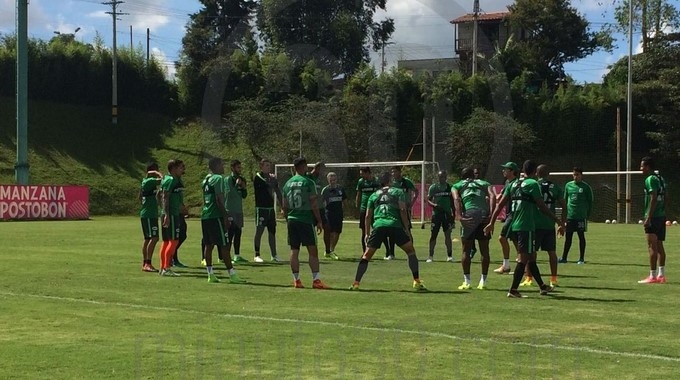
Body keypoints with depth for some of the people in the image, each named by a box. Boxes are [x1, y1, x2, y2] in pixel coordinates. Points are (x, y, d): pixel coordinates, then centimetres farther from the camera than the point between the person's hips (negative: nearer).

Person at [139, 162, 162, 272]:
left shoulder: (145, 182, 15)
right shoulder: (149, 181, -14)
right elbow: (162, 179, -29)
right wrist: (156, 173, -12)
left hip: (151, 214, 10)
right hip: (148, 214, -10)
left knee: (148, 239, 12)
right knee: (154, 238, -14)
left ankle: (145, 264, 15)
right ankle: (148, 264, -17)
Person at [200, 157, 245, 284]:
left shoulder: (205, 180, 17)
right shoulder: (218, 178, -10)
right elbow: (219, 199, -17)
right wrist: (226, 217, -15)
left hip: (205, 216, 9)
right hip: (215, 216, -9)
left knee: (208, 245, 8)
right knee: (224, 245, -6)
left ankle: (210, 274, 9)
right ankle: (232, 275, -6)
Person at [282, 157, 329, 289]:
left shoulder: (288, 183, 10)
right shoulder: (308, 182, -8)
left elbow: (284, 206, 12)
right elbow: (314, 204, -10)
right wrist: (319, 221, -4)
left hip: (292, 220, 5)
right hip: (306, 220, -5)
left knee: (294, 251, 7)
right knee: (313, 251, -2)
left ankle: (296, 280, 8)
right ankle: (316, 280, -5)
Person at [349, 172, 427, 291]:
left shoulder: (374, 195, 24)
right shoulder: (398, 192, 15)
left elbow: (368, 216, 19)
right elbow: (402, 210, 3)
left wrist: (367, 234, 22)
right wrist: (406, 229, 5)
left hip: (378, 226, 2)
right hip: (394, 225, -2)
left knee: (366, 255, 9)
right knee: (411, 251, 12)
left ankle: (356, 283, 1)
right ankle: (417, 282, 7)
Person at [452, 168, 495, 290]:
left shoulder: (457, 185, 23)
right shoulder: (484, 183, 26)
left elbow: (457, 199, 1)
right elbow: (492, 196, 7)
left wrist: (459, 216, -9)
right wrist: (491, 214, -4)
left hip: (469, 214, -1)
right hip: (484, 214, 1)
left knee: (466, 250, 9)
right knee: (484, 250, 11)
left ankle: (466, 281, 7)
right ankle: (483, 281, 12)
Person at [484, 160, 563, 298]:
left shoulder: (514, 184, 12)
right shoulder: (533, 184, -9)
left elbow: (500, 204, 9)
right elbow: (542, 207, -12)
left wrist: (491, 223, 12)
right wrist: (558, 222, -6)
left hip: (515, 225, 8)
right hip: (527, 226, -8)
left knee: (532, 257, 17)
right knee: (524, 258, -4)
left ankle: (542, 286, 29)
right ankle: (513, 290, -6)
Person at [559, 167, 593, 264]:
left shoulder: (586, 187, -1)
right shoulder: (568, 185, 9)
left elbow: (590, 202, 1)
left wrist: (588, 215, -4)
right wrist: (564, 214, 10)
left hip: (581, 216, -3)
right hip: (569, 215, 3)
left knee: (581, 236, 2)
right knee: (568, 237, 7)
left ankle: (581, 259, 9)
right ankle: (564, 257, 14)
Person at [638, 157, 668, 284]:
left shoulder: (650, 179, -12)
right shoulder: (661, 179, 15)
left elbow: (653, 199, -19)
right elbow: (664, 198, 17)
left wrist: (648, 218, -19)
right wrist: (662, 213, 20)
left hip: (653, 216, -9)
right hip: (661, 216, 9)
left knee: (652, 246, -7)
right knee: (659, 245, 11)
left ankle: (652, 276, -7)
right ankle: (661, 275, 14)